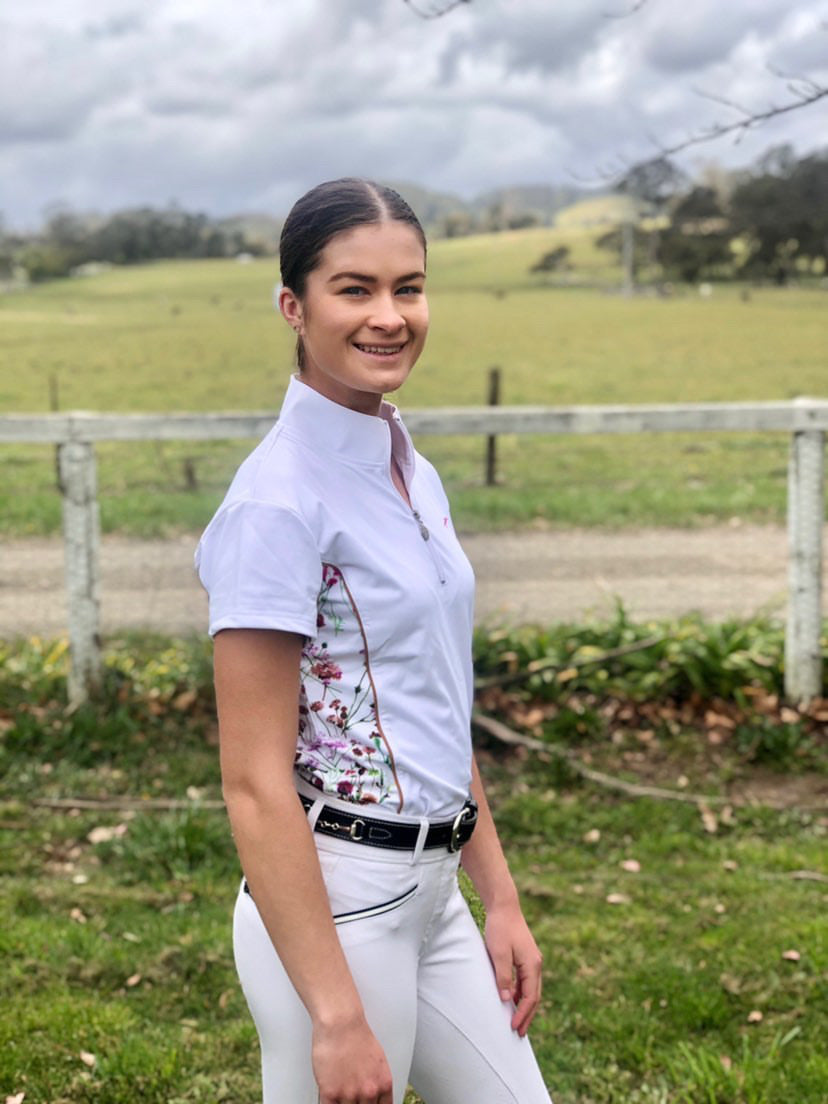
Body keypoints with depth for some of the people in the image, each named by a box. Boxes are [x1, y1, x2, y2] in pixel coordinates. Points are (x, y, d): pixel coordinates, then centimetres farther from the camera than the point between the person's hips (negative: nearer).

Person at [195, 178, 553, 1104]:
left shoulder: (413, 473, 9)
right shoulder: (280, 499, -17)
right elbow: (255, 785, -19)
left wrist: (500, 900, 14)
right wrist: (337, 1015, -18)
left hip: (431, 889, 8)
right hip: (330, 902, -8)